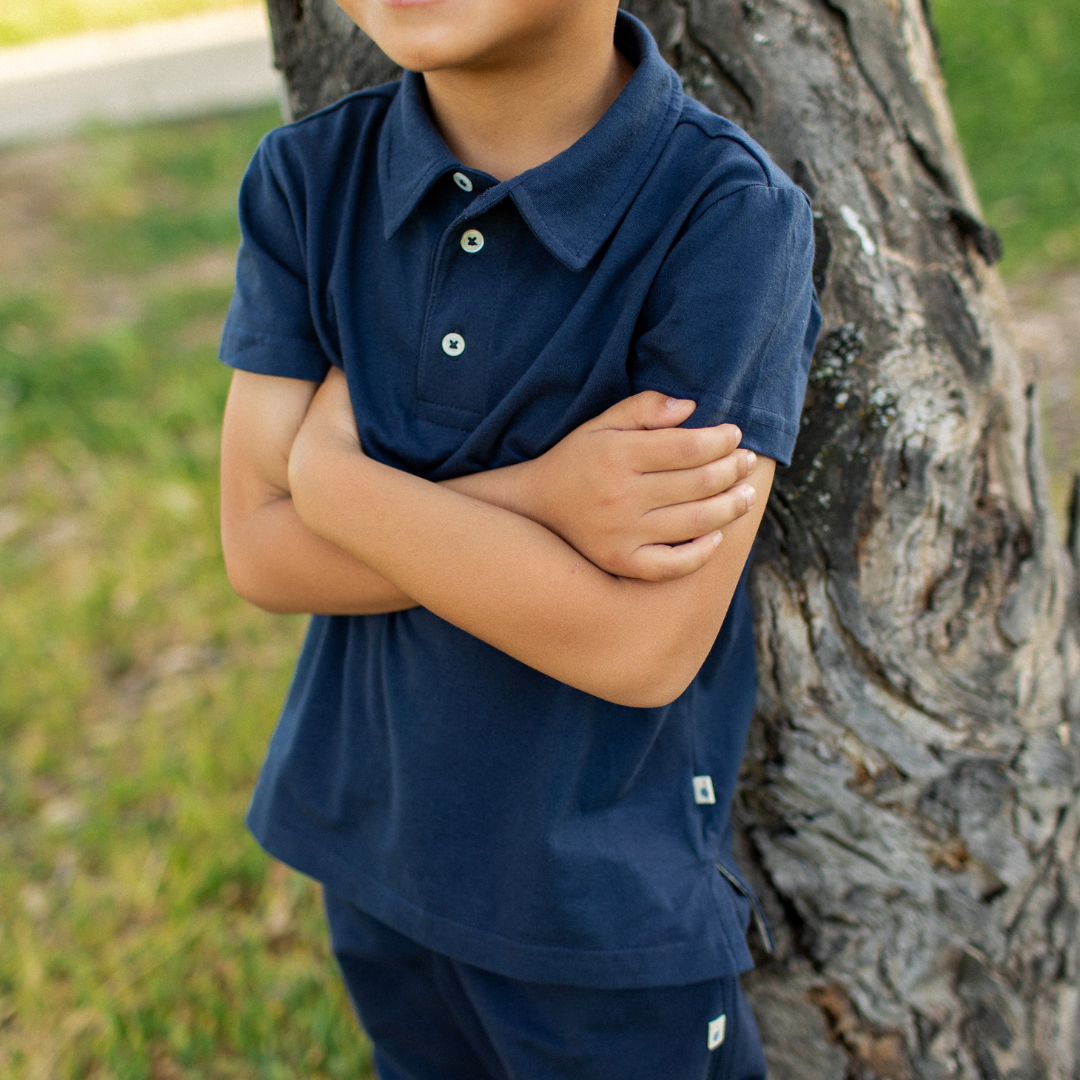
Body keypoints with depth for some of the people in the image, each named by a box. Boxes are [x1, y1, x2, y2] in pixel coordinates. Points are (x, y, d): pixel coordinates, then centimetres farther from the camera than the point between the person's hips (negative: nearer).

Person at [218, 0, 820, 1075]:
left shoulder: (727, 214, -22)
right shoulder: (306, 178, -8)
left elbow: (644, 650, -26)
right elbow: (259, 550, -10)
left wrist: (336, 475, -18)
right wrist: (532, 502, -25)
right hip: (371, 831, 5)